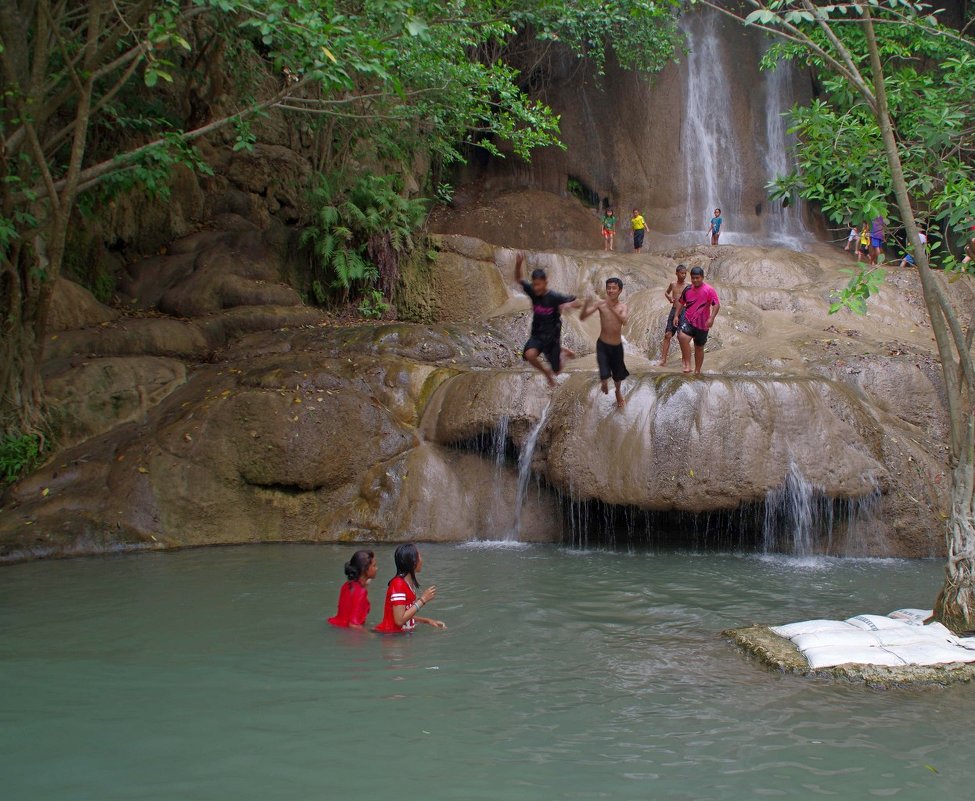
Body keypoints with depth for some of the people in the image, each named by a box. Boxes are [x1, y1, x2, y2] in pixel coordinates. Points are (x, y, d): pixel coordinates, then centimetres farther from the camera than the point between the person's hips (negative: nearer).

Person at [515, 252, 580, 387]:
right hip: (537, 336, 2)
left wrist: (568, 305, -37)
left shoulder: (555, 297, -20)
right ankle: (546, 372, 1)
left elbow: (578, 303, -14)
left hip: (552, 337, -2)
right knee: (529, 355, -31)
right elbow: (519, 278, -2)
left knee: (556, 371, 9)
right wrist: (518, 264, -21)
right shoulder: (533, 293, -9)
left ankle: (562, 352, 45)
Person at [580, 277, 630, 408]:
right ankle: (604, 382, 24)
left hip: (617, 346, 1)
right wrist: (586, 303, -34)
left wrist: (612, 308, -41)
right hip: (603, 345, -1)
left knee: (618, 374, 19)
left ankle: (618, 392, 52)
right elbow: (582, 317, -17)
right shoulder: (600, 304, -11)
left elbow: (624, 321, -31)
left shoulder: (623, 306, -11)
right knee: (604, 375, -15)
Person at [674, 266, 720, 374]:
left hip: (702, 324, -2)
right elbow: (681, 303, 19)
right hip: (688, 320, 2)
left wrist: (711, 318, -23)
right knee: (682, 337, -28)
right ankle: (687, 365, -24)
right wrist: (677, 315, 11)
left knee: (699, 348, 10)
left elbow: (716, 304, -11)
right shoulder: (688, 289, 5)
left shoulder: (709, 290, -8)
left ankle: (697, 371, 27)